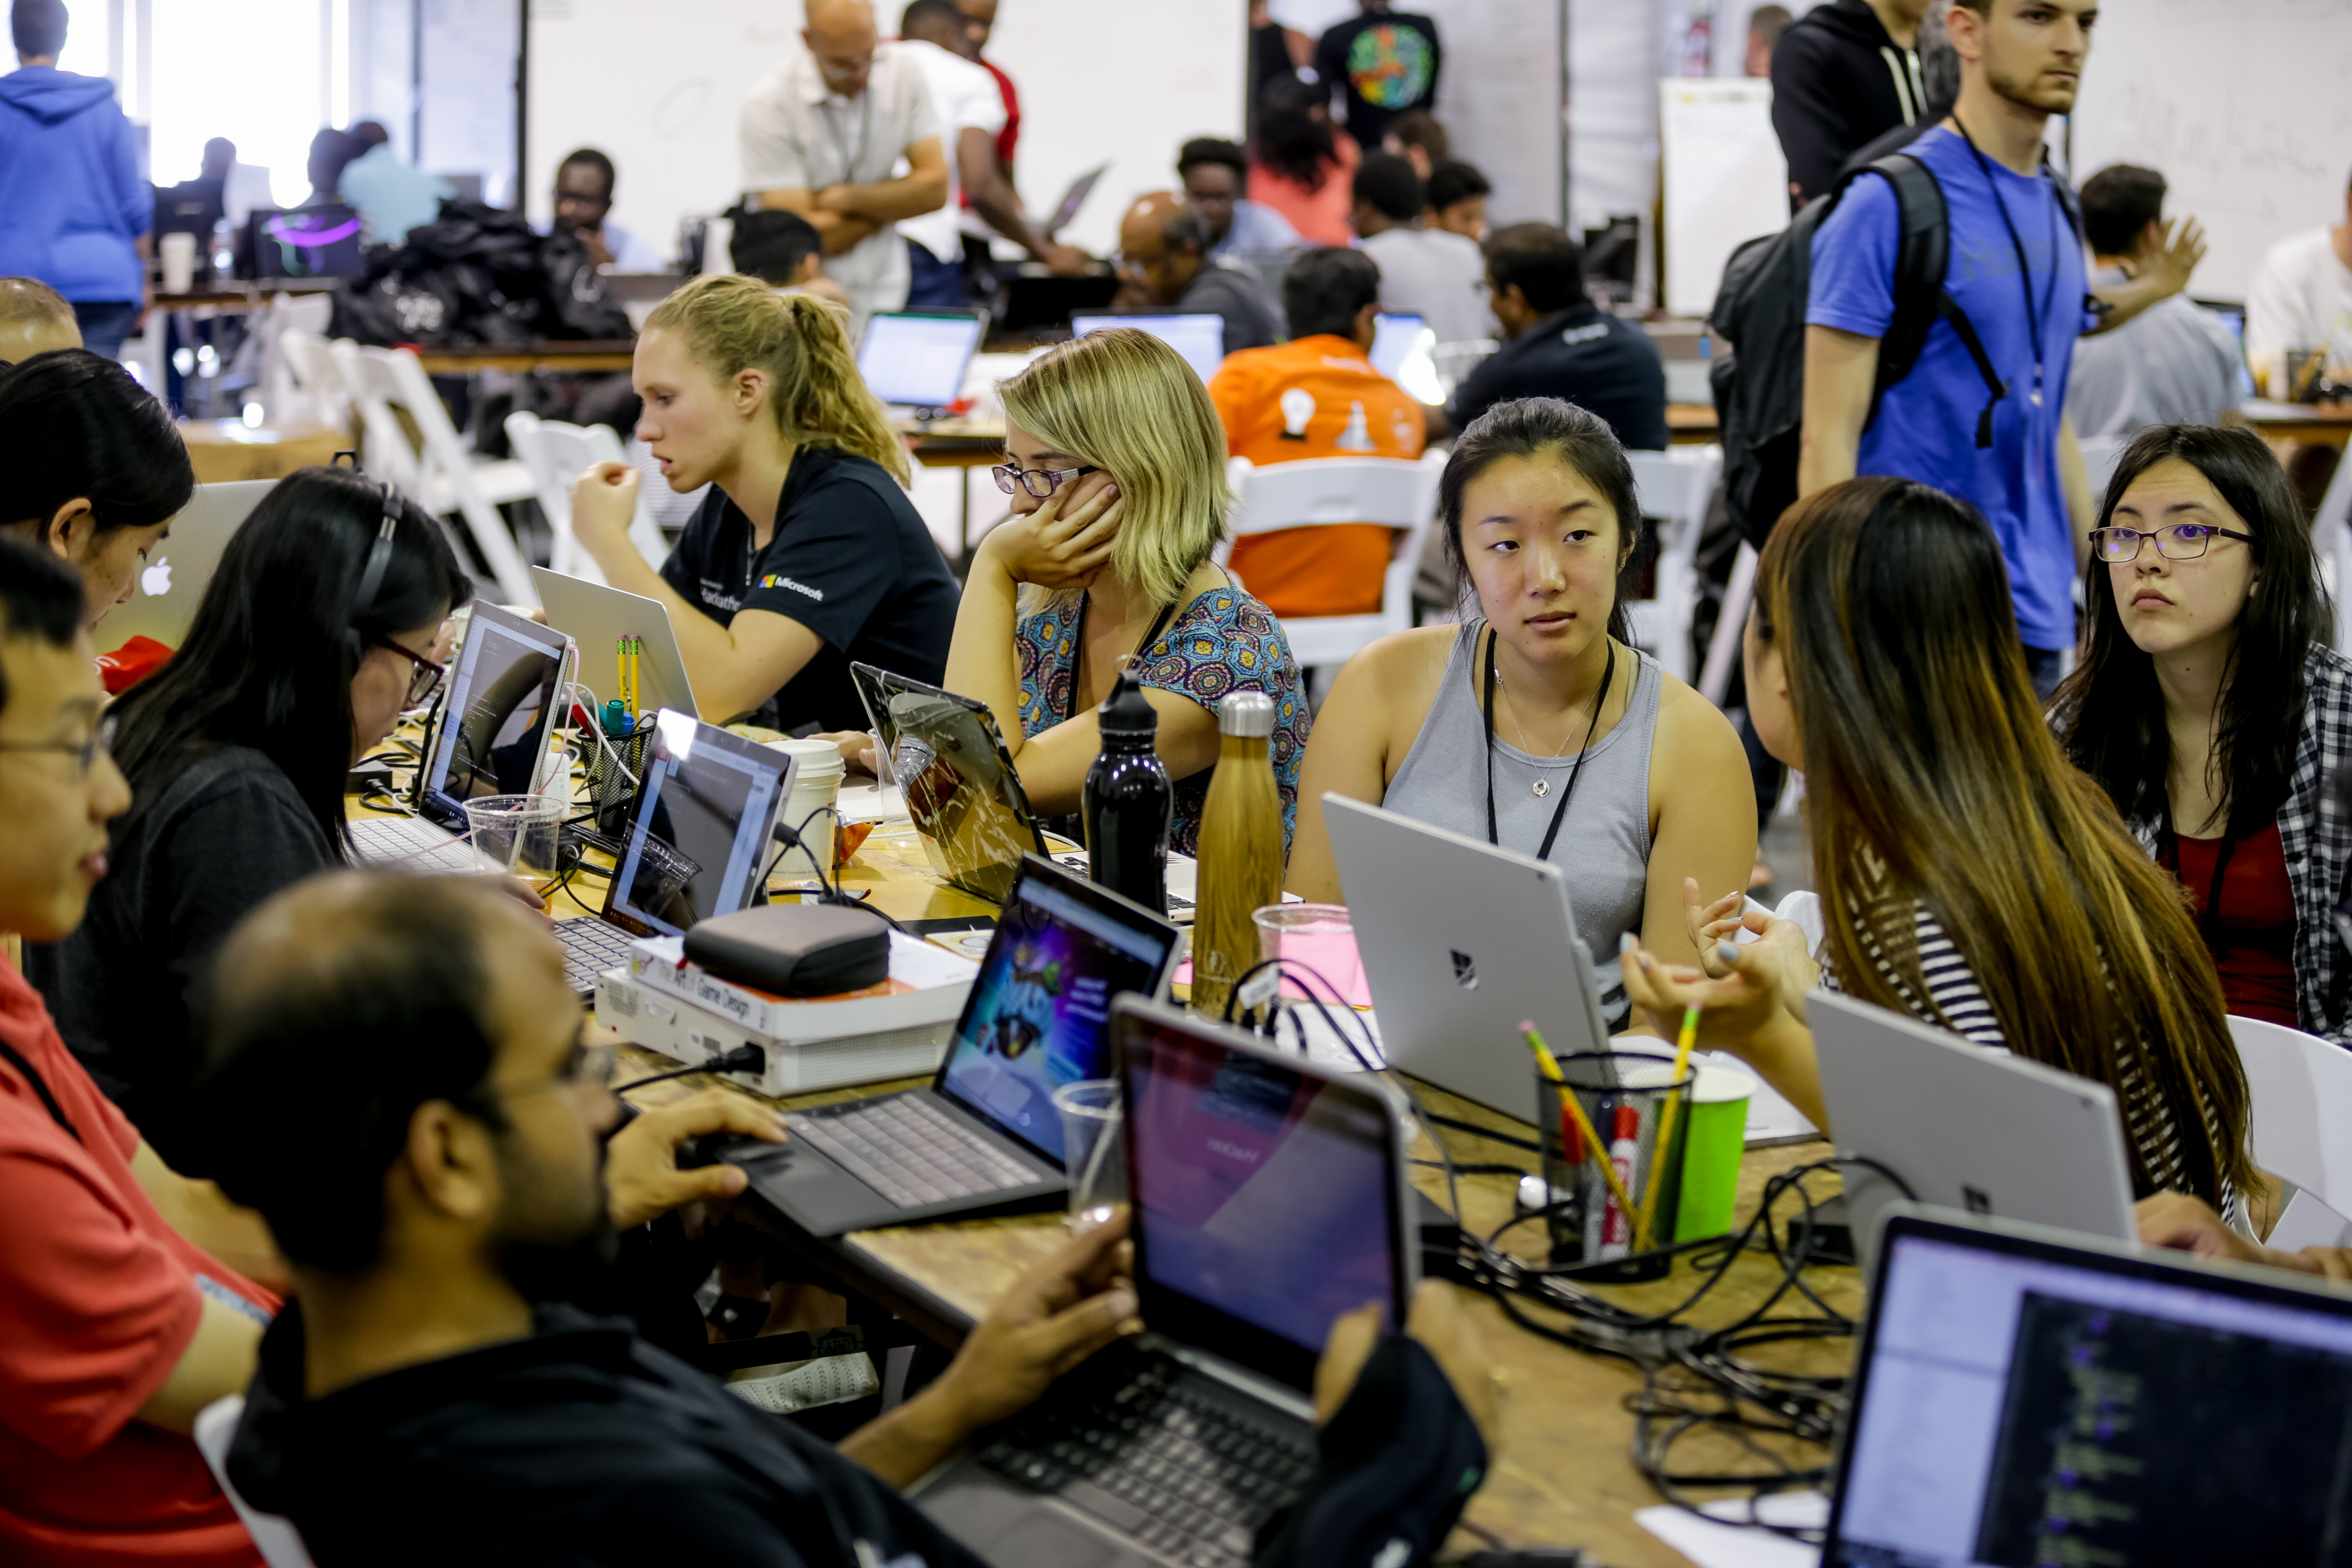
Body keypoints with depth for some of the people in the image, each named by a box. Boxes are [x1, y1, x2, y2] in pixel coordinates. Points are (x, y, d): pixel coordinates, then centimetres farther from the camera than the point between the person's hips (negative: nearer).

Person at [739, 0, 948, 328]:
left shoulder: (904, 75, 2)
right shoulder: (769, 106, -12)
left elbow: (935, 189, -1)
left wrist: (840, 198, -10)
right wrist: (895, 200, -4)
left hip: (885, 300, 3)